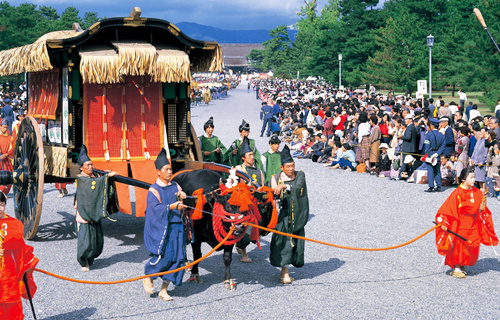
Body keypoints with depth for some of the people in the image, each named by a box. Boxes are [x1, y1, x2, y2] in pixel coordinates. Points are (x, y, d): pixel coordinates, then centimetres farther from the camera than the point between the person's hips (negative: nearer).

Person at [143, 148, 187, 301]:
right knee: (163, 256, -14)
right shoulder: (154, 190, -2)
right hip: (160, 228, -5)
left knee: (177, 257, -1)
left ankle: (163, 290, 9)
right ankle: (148, 277, 15)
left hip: (176, 227, 5)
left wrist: (183, 196, -12)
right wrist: (172, 206, -26)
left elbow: (184, 203, 10)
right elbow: (156, 208, -15)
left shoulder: (176, 186, 15)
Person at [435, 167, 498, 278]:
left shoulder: (477, 192, 3)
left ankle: (462, 266, 27)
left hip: (473, 225, 6)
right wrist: (444, 222, -23)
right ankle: (456, 268, 14)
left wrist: (482, 209, -10)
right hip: (459, 225, -6)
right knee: (458, 246, 0)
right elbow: (449, 208, -16)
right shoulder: (458, 193, -15)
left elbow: (481, 208, 13)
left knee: (472, 248, 8)